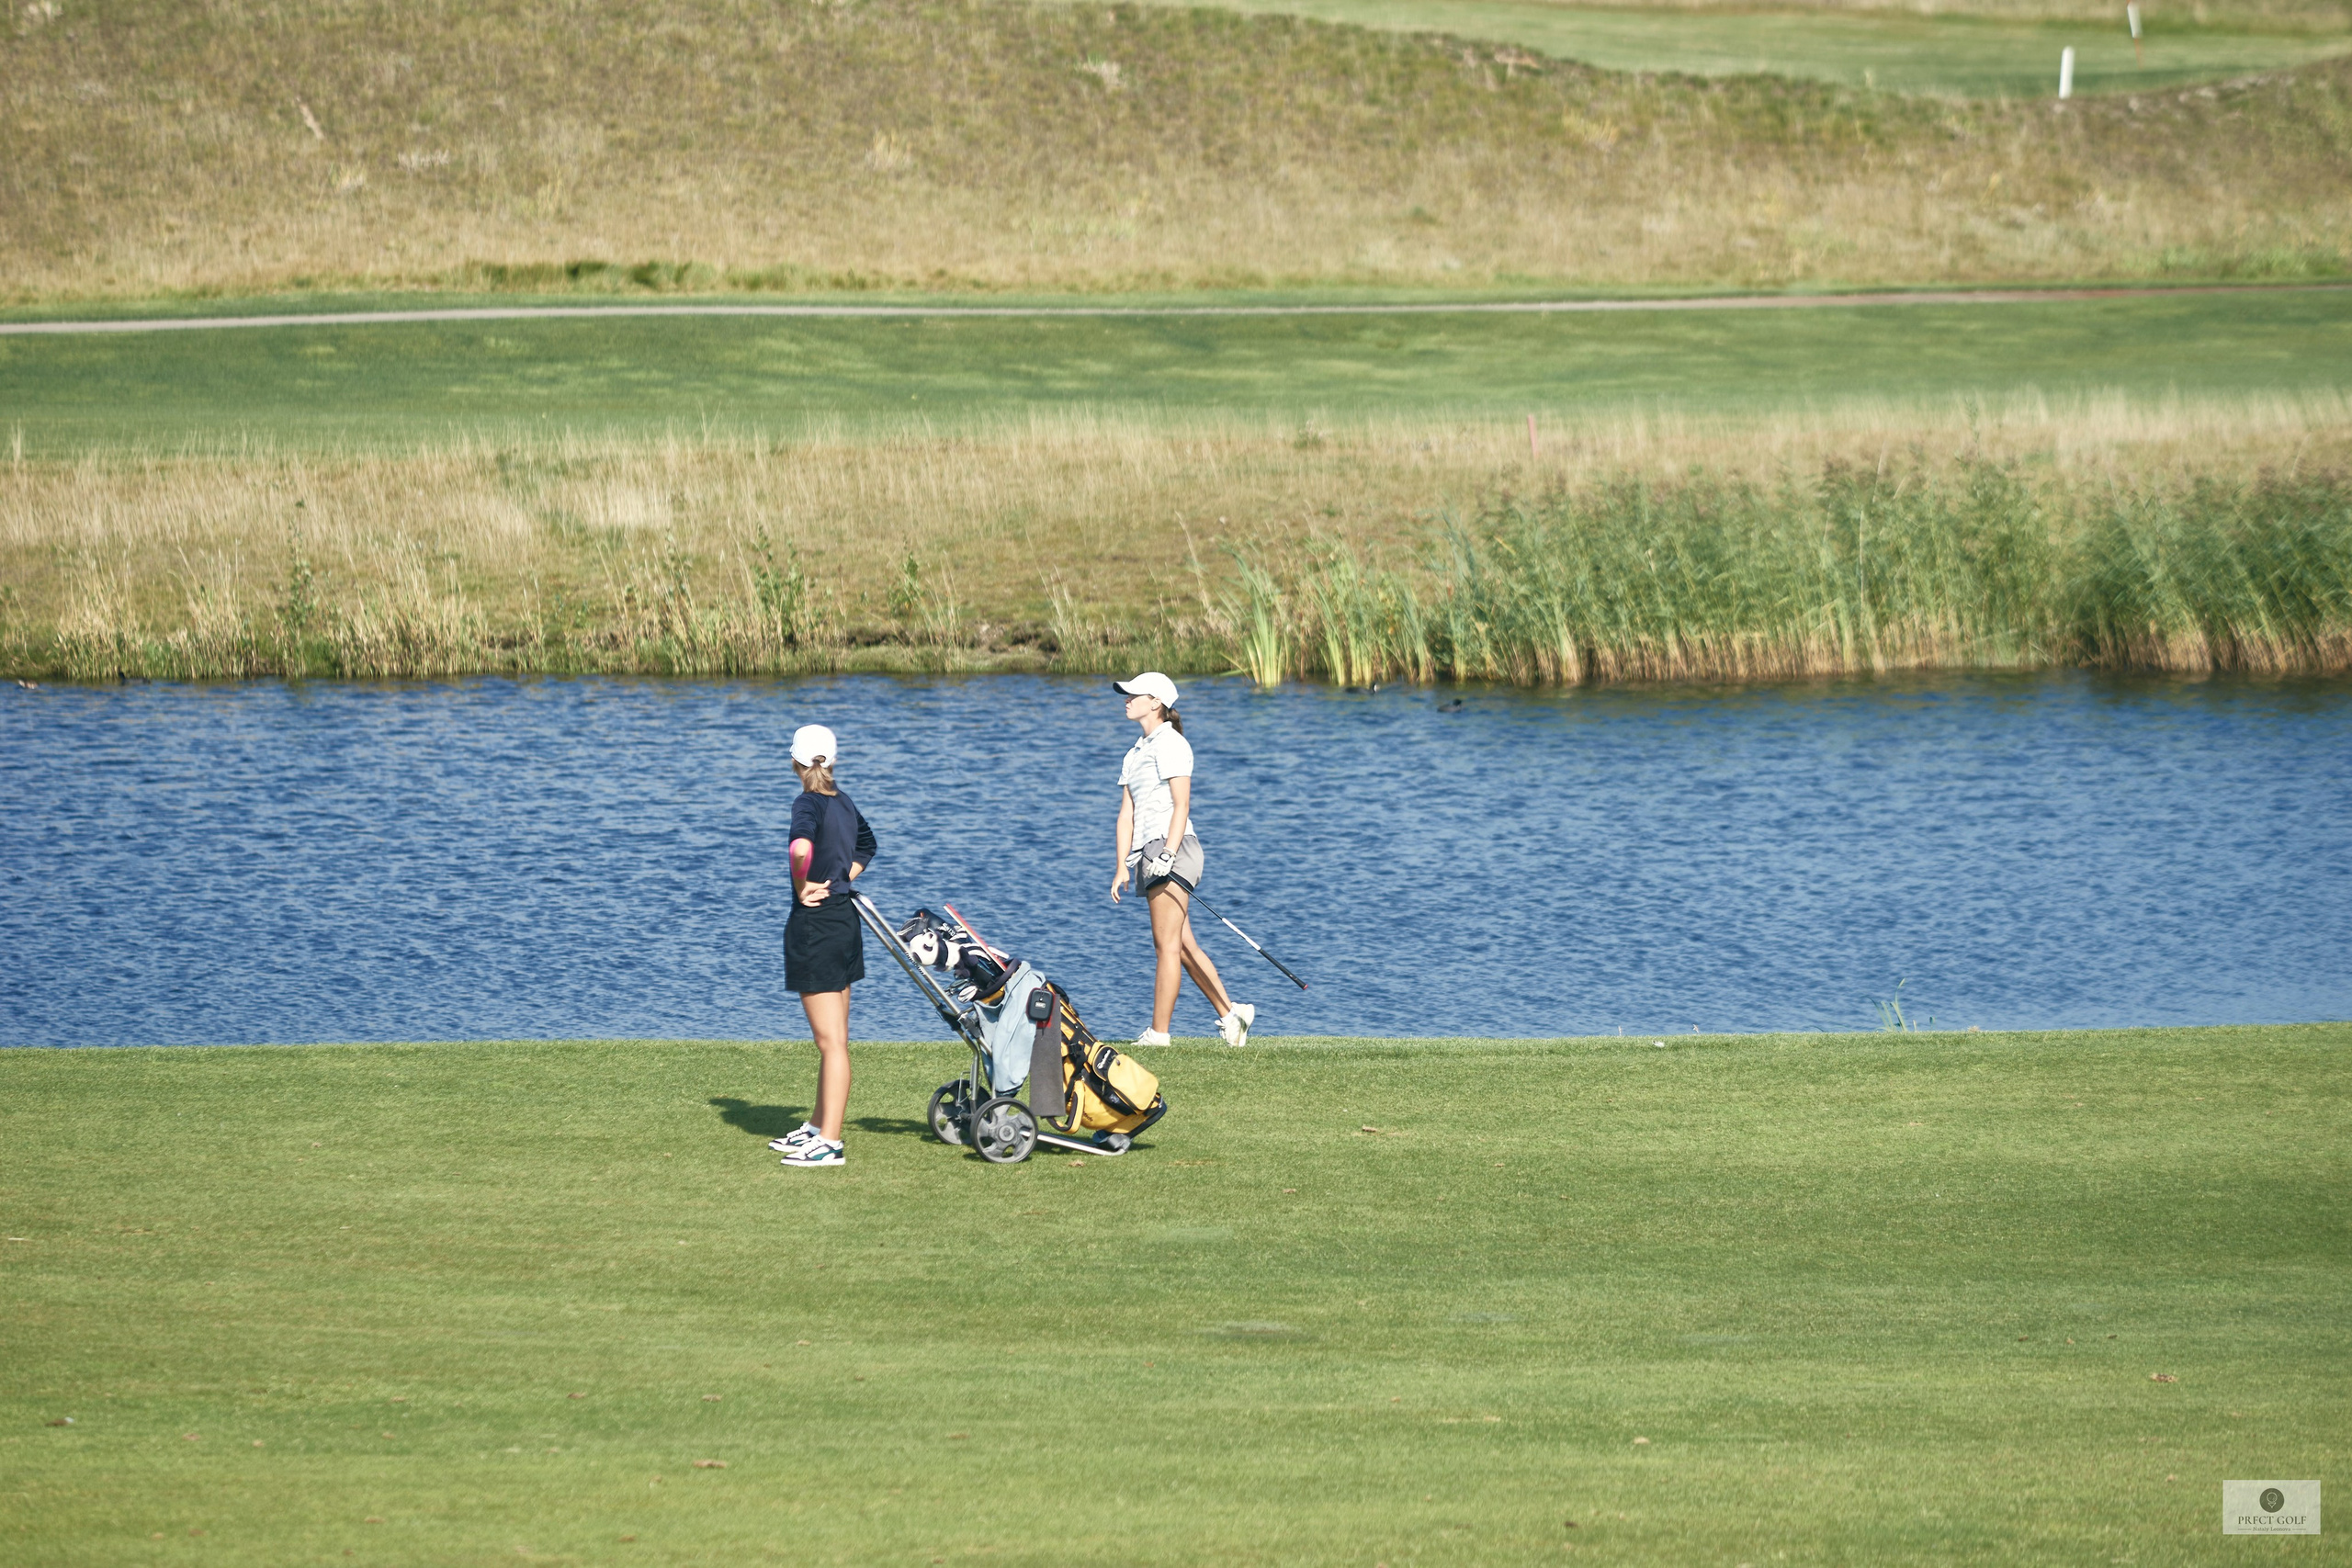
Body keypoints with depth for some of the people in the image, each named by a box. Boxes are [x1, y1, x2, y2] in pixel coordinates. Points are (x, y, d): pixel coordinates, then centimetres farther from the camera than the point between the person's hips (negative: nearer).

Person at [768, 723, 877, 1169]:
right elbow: (867, 845, 31)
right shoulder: (845, 804, 10)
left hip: (814, 926, -9)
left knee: (831, 1041, -7)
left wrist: (802, 887, -20)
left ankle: (829, 1144, -5)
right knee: (832, 1038, 17)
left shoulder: (808, 805, -15)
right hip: (844, 917, 9)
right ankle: (818, 1127, 29)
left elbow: (802, 847, -38)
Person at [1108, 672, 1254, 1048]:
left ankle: (1158, 1032, -9)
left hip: (1172, 848, -9)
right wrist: (1122, 868, 10)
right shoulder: (1136, 752, 21)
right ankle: (1229, 1013, 13)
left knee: (1168, 944, -8)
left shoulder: (1170, 744, -6)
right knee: (1183, 945, 9)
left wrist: (1168, 854, -21)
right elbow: (1127, 814, 17)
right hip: (1150, 854, 9)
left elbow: (1182, 805, -13)